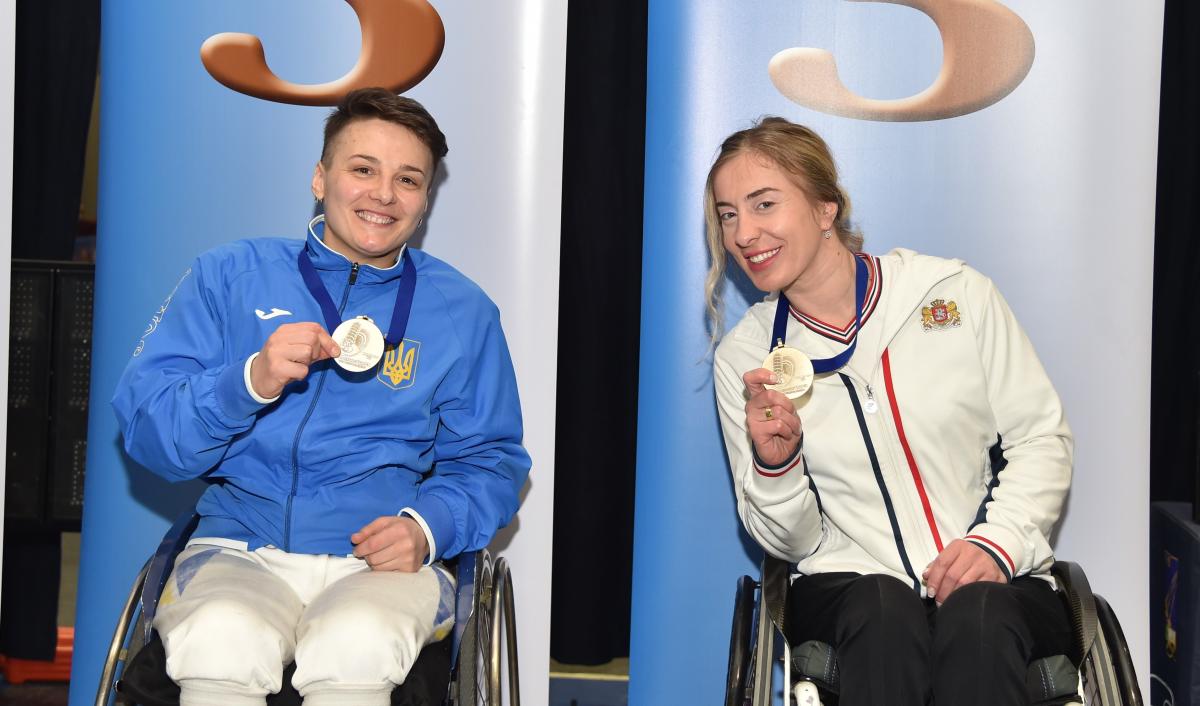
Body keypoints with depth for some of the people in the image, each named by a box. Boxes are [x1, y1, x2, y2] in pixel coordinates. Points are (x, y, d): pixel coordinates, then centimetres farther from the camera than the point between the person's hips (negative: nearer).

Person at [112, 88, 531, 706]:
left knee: (355, 647, -35)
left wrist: (428, 526, -6)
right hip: (240, 550, 0)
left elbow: (490, 462, 15)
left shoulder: (462, 312, 13)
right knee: (219, 642, -34)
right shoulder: (229, 275, 10)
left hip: (380, 562, 0)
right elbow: (145, 428, 3)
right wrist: (250, 382, -16)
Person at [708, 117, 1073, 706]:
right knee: (884, 611, -35)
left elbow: (1042, 439, 6)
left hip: (997, 587, -1)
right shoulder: (741, 359, 6)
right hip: (848, 584, 1)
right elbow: (790, 541, 9)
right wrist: (773, 464, -13)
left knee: (977, 617, -36)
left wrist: (997, 542, -12)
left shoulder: (956, 293, 2)